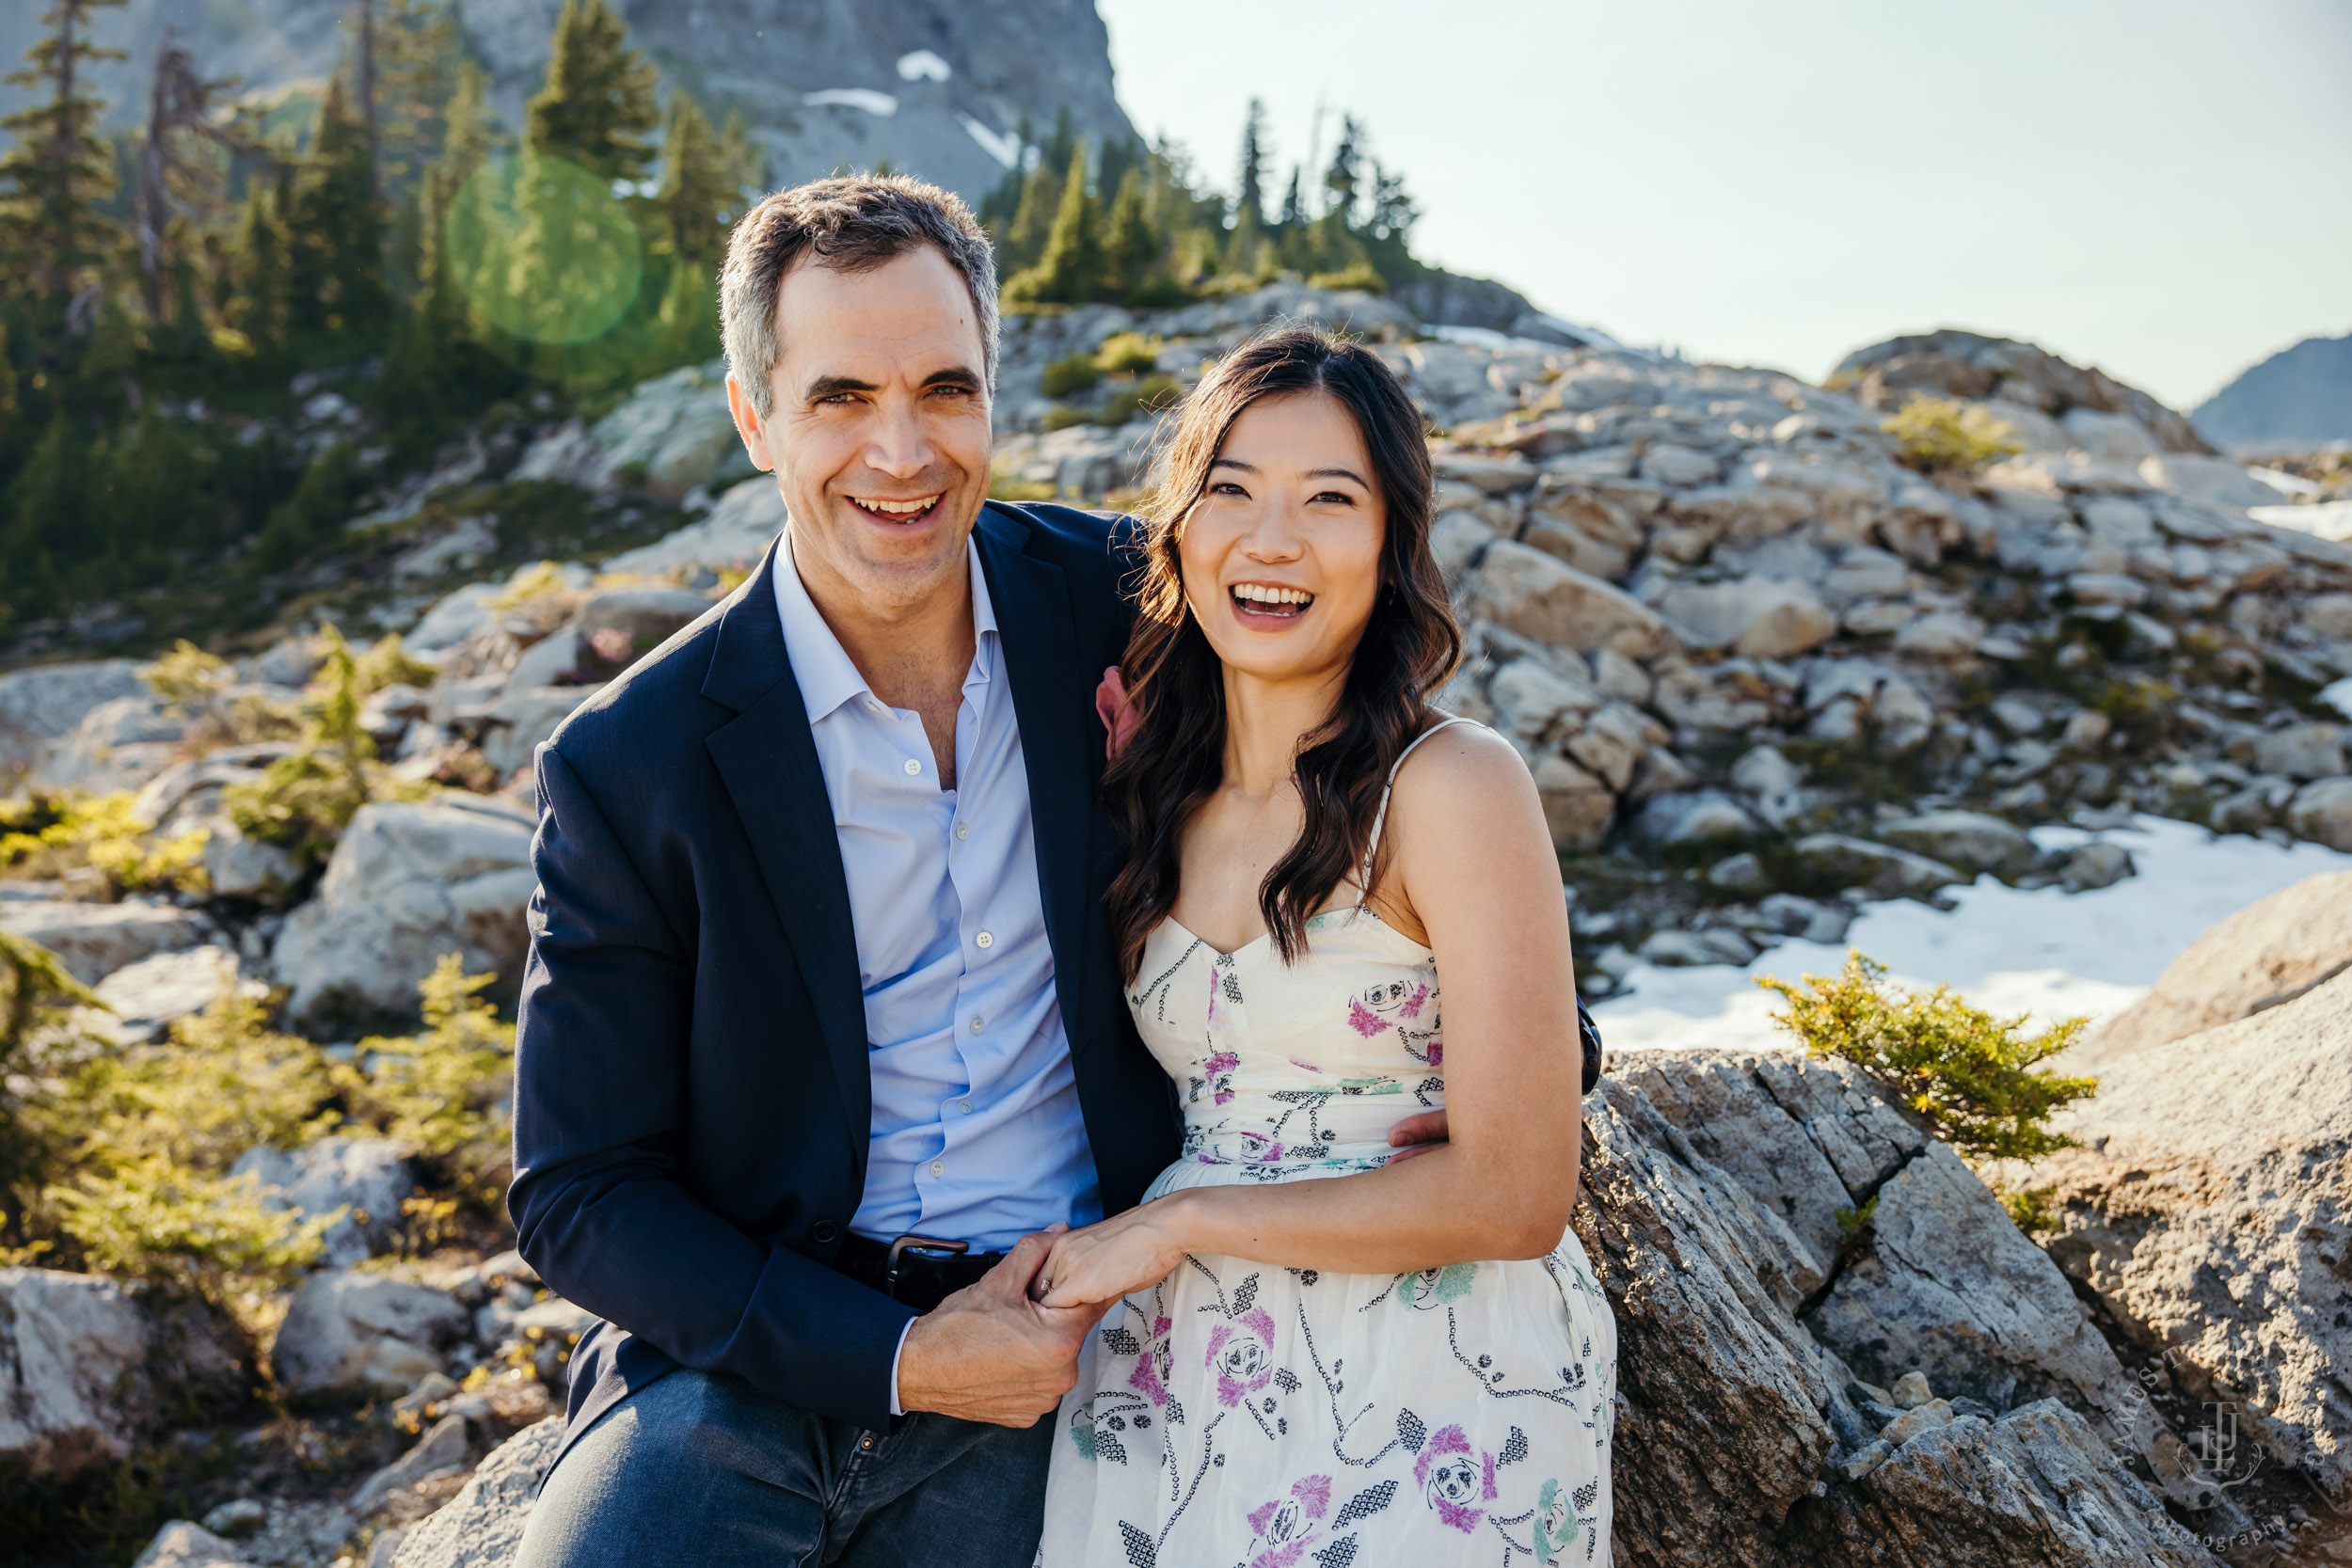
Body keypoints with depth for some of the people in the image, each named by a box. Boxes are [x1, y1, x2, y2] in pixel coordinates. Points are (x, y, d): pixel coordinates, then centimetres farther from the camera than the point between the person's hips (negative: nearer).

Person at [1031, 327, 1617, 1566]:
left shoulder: (1452, 787, -15)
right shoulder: (1157, 788, 3)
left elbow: (1515, 1196, -18)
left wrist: (1180, 1221, -13)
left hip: (1430, 1405, -5)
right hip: (1182, 1376, 6)